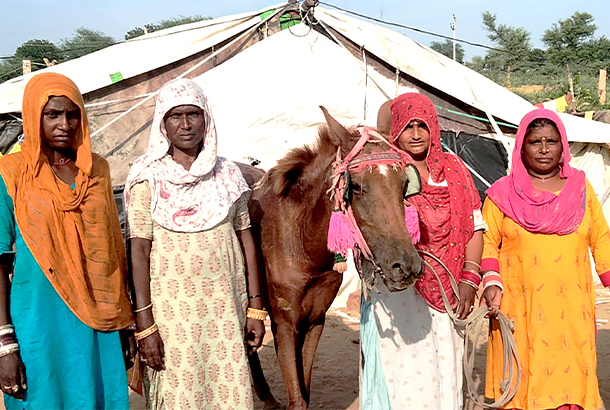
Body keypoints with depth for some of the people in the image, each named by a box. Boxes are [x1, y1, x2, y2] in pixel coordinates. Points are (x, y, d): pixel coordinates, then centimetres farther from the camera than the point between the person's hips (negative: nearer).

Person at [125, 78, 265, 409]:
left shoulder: (227, 174, 7)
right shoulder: (147, 178, -3)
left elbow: (245, 239, 9)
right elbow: (139, 250, -6)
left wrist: (255, 308, 5)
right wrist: (145, 325, -12)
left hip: (226, 305, 3)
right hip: (171, 308, -3)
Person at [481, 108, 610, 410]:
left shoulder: (581, 188, 12)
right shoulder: (502, 193, 6)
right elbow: (487, 242, 6)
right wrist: (492, 282, -8)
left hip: (571, 308, 1)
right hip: (519, 308, -1)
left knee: (568, 383, -3)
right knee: (520, 383, -2)